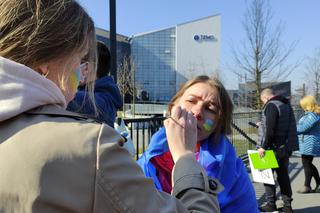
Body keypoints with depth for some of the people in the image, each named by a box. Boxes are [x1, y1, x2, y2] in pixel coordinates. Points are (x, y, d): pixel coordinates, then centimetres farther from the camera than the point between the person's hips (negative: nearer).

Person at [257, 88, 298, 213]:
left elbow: (270, 129, -21)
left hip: (274, 147, -8)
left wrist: (264, 146, -18)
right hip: (287, 147, 9)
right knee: (283, 175, 14)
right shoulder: (286, 104, 14)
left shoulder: (271, 105, -13)